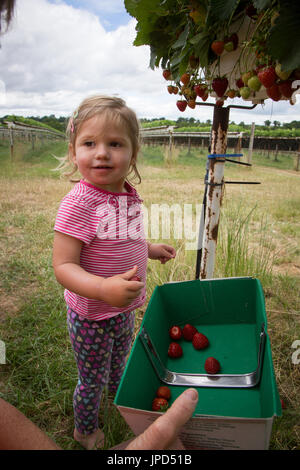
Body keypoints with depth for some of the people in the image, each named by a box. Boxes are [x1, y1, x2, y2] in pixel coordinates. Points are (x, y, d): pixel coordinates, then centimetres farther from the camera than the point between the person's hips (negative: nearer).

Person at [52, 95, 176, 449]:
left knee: (119, 365, 33)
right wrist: (103, 288, -43)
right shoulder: (79, 203, -29)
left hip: (124, 309, 7)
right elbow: (63, 265, -29)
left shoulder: (129, 196, -5)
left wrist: (151, 249, 10)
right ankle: (85, 432, 49)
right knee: (92, 380, 18)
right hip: (91, 316, -7)